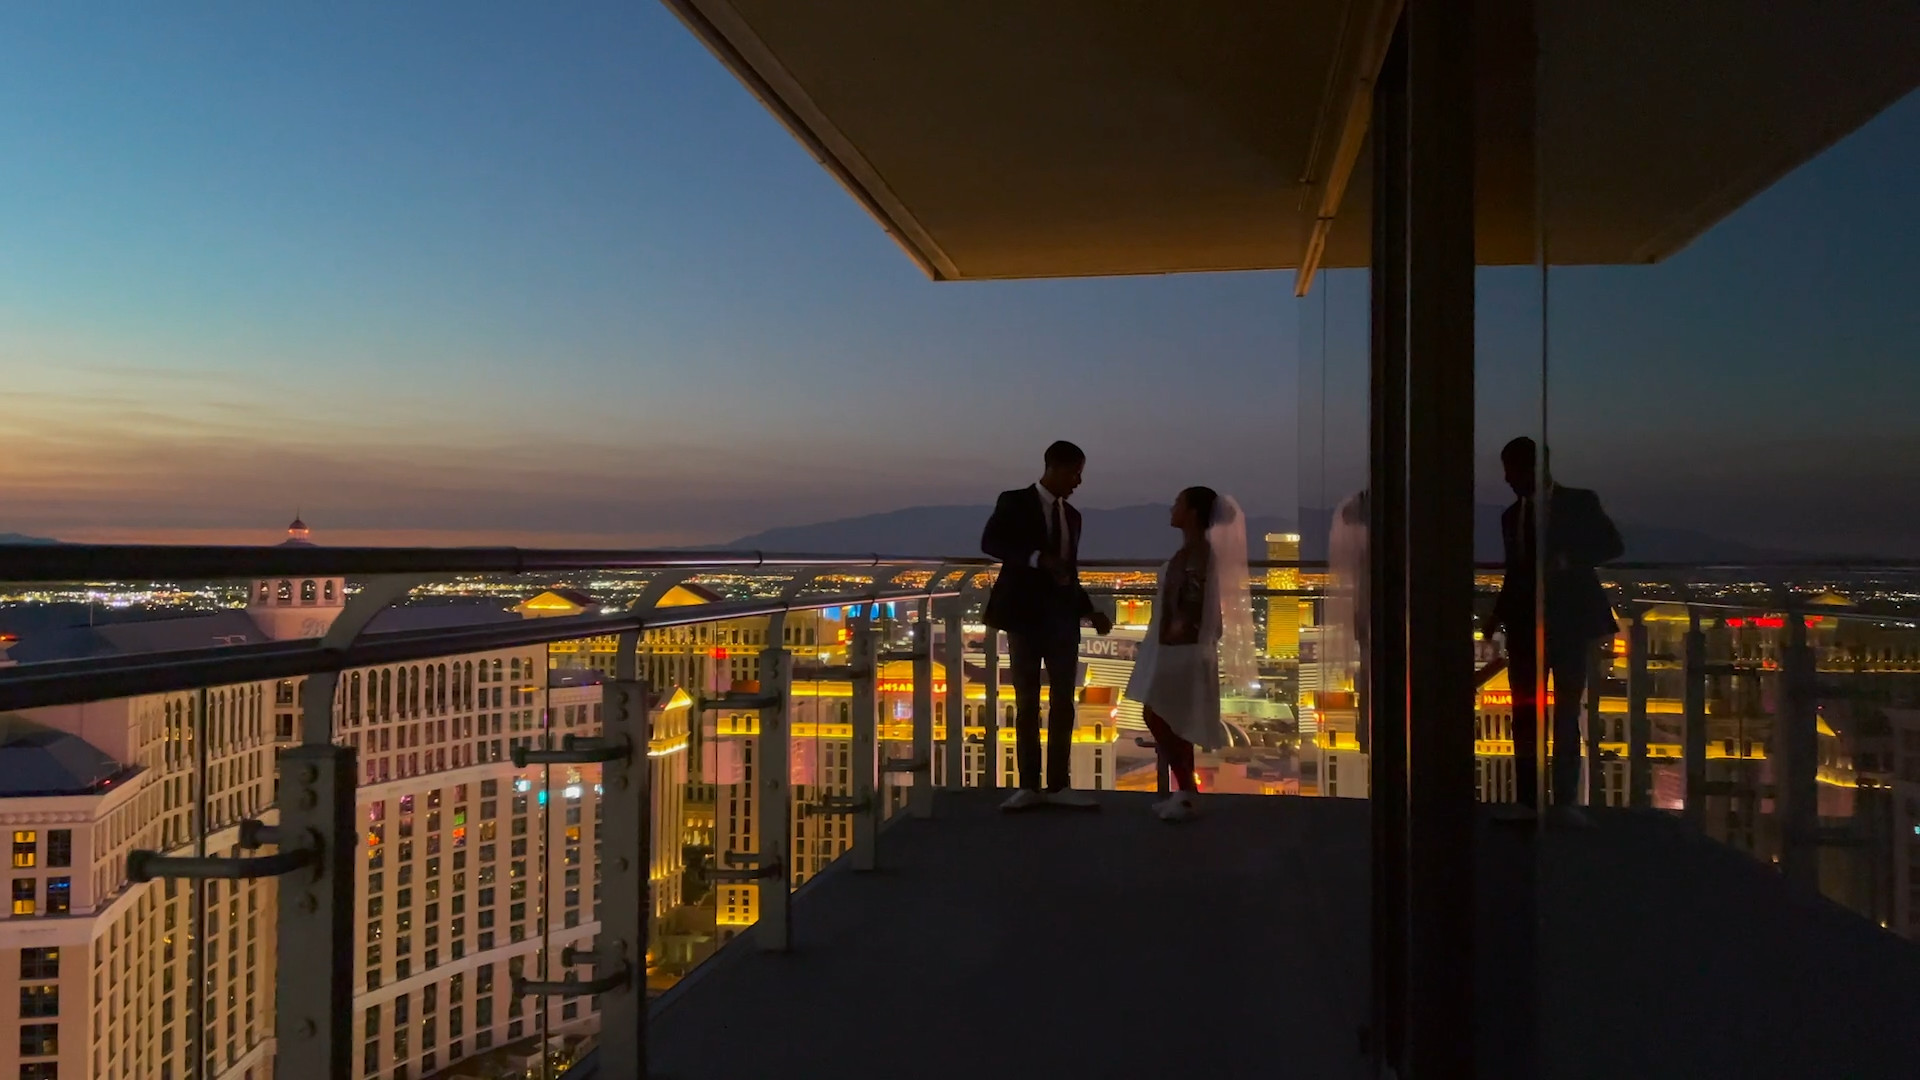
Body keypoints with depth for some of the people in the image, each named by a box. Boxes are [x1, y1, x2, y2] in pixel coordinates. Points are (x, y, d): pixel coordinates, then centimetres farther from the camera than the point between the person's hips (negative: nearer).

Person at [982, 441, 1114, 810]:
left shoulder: (1072, 516, 15)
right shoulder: (1015, 502, -3)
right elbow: (990, 543, -19)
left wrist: (1090, 611, 10)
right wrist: (1037, 558, -28)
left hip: (1063, 619, 5)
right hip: (1026, 616, -5)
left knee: (1063, 702, 4)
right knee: (1027, 703, 1)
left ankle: (1058, 785, 10)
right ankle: (1029, 786, 7)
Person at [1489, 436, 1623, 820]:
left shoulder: (1579, 502, 2)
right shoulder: (1512, 515, 14)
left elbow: (1613, 544, -5)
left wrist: (1567, 560, -19)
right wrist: (1498, 617, 4)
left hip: (1570, 622, -4)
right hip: (1526, 625, 4)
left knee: (1567, 713, -1)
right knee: (1525, 715, 1)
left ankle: (1565, 801, 2)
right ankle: (1527, 802, 4)